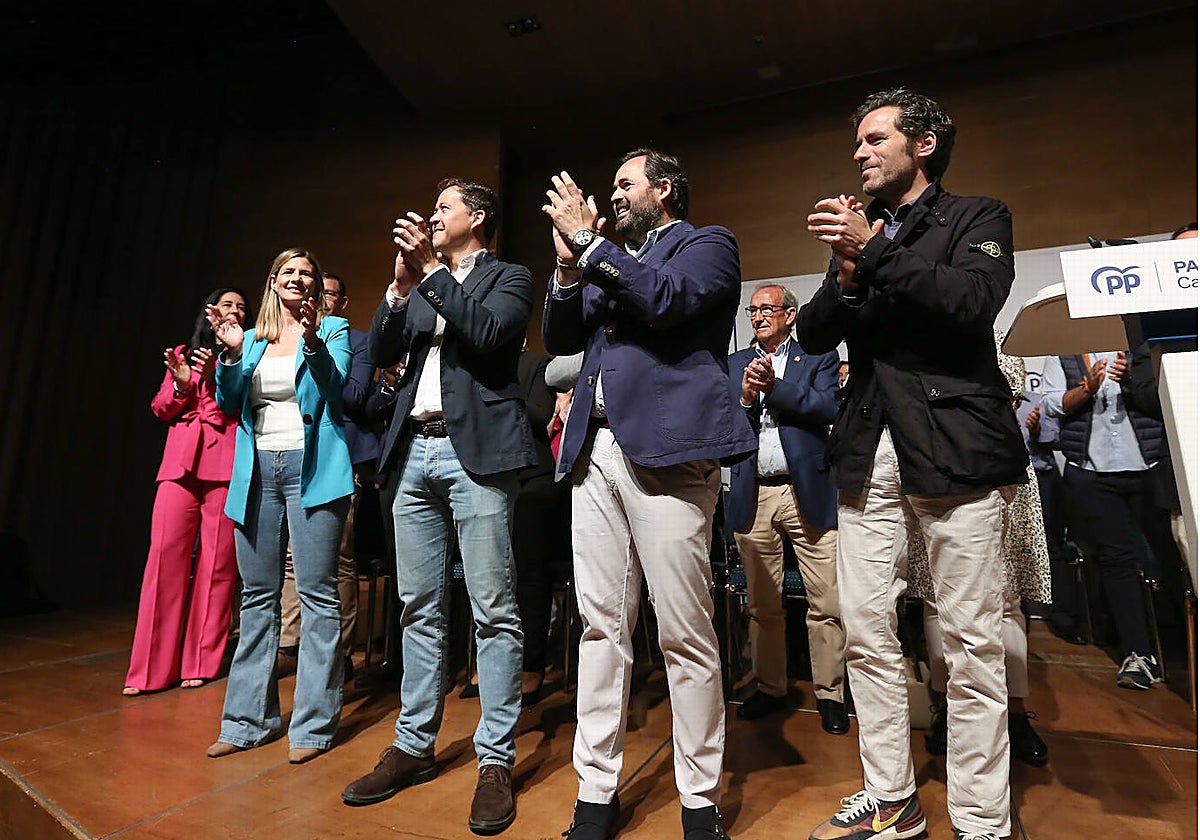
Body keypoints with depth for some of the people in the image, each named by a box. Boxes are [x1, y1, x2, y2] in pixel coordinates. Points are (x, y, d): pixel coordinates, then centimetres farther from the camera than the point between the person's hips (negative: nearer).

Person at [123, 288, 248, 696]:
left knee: (216, 561, -3)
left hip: (226, 463, -2)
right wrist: (181, 384, -3)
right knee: (165, 551, -5)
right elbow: (160, 409, 15)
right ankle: (153, 667, 5)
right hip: (181, 460, 2)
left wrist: (217, 375, -13)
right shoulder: (183, 354, 20)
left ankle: (200, 664, 8)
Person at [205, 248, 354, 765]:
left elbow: (337, 390, -7)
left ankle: (314, 723, 6)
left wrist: (313, 340, -22)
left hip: (312, 469, -5)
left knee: (317, 593, -5)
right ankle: (250, 718, 22)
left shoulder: (334, 329, 7)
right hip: (258, 471, 5)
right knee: (257, 594, 10)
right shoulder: (253, 339, 19)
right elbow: (229, 403, 12)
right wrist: (232, 354, -2)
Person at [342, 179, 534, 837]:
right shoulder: (420, 282, 23)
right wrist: (402, 283, 1)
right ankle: (414, 745, 25)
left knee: (492, 611, -3)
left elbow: (489, 334, -12)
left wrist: (432, 273, -7)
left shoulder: (508, 277, 7)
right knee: (419, 608, 12)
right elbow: (380, 353, 12)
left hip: (476, 451, -6)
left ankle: (495, 759, 10)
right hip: (415, 452, 6)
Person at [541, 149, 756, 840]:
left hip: (667, 450, -6)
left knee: (685, 634, 0)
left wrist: (587, 239, -4)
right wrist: (570, 265, 8)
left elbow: (666, 299, -12)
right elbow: (559, 339, 20)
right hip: (596, 450, 6)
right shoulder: (608, 259, 27)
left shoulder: (708, 244, 10)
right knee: (602, 627, 8)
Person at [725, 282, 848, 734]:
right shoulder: (734, 364, 15)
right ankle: (770, 688, 27)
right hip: (752, 497, 3)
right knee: (762, 604, 12)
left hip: (808, 493, -2)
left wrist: (774, 385, -15)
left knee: (826, 603, 2)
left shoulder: (819, 358, 8)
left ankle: (828, 693, 19)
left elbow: (827, 408, -10)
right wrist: (745, 398, -12)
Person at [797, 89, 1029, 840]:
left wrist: (873, 252, -11)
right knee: (866, 633, 5)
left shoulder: (977, 218, 9)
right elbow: (813, 336, 10)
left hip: (953, 445, -4)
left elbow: (975, 302, -12)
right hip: (869, 448, 5)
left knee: (971, 640, 0)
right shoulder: (856, 229, 21)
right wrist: (845, 275, -6)